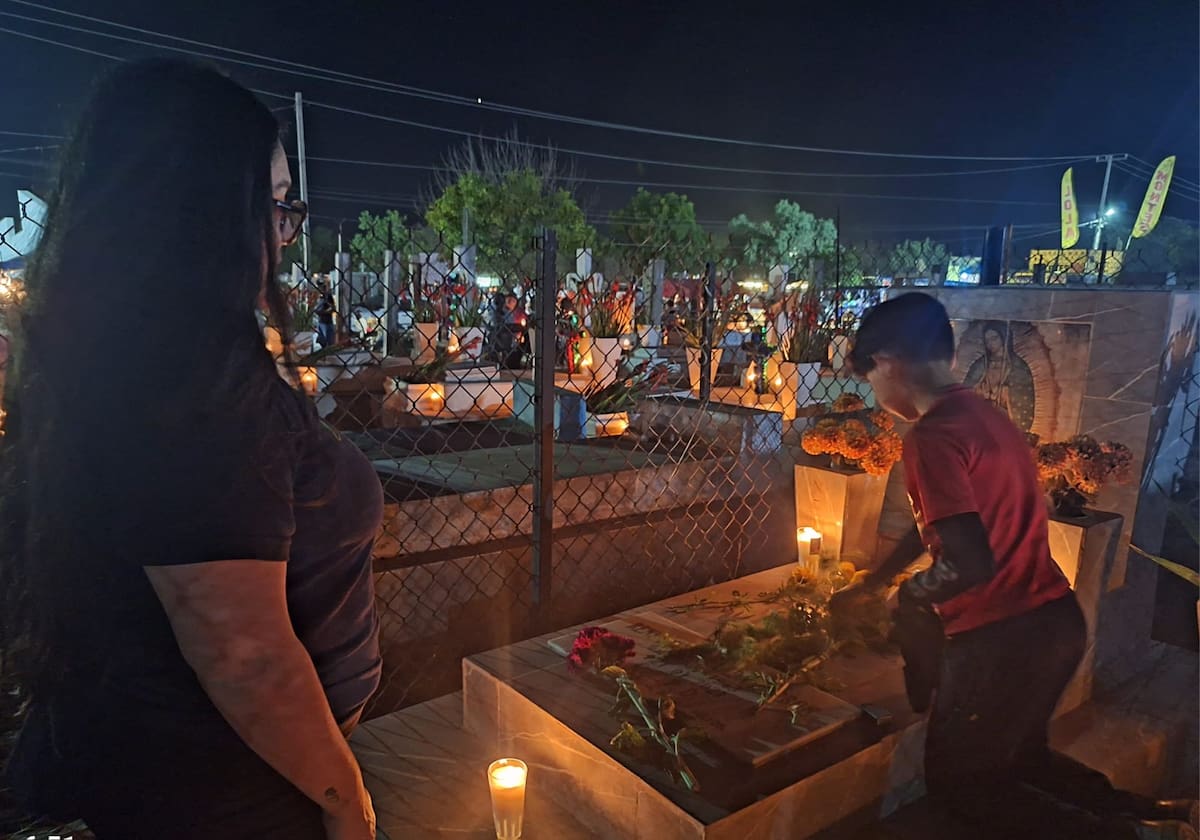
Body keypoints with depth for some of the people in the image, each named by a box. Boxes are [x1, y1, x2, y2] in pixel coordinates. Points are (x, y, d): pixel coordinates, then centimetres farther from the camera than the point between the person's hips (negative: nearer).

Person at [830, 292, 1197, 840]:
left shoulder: (932, 437, -22)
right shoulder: (983, 414, 9)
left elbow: (970, 564, -28)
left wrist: (911, 595, -7)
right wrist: (866, 586, 26)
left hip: (1002, 639, -9)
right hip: (1058, 621, 9)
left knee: (957, 782, 16)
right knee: (1016, 757, 30)